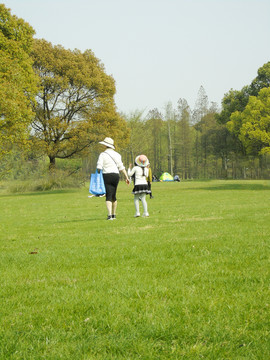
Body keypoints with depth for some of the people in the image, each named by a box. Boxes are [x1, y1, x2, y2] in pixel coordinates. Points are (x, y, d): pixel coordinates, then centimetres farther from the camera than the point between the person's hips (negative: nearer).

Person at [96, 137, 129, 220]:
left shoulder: (102, 154, -4)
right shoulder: (117, 155, 9)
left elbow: (99, 167, -11)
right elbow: (121, 167, 6)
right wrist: (126, 177, 8)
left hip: (107, 176, -4)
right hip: (116, 176, 4)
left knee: (108, 196, -9)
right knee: (113, 196, 17)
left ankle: (110, 215, -22)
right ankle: (114, 214, 24)